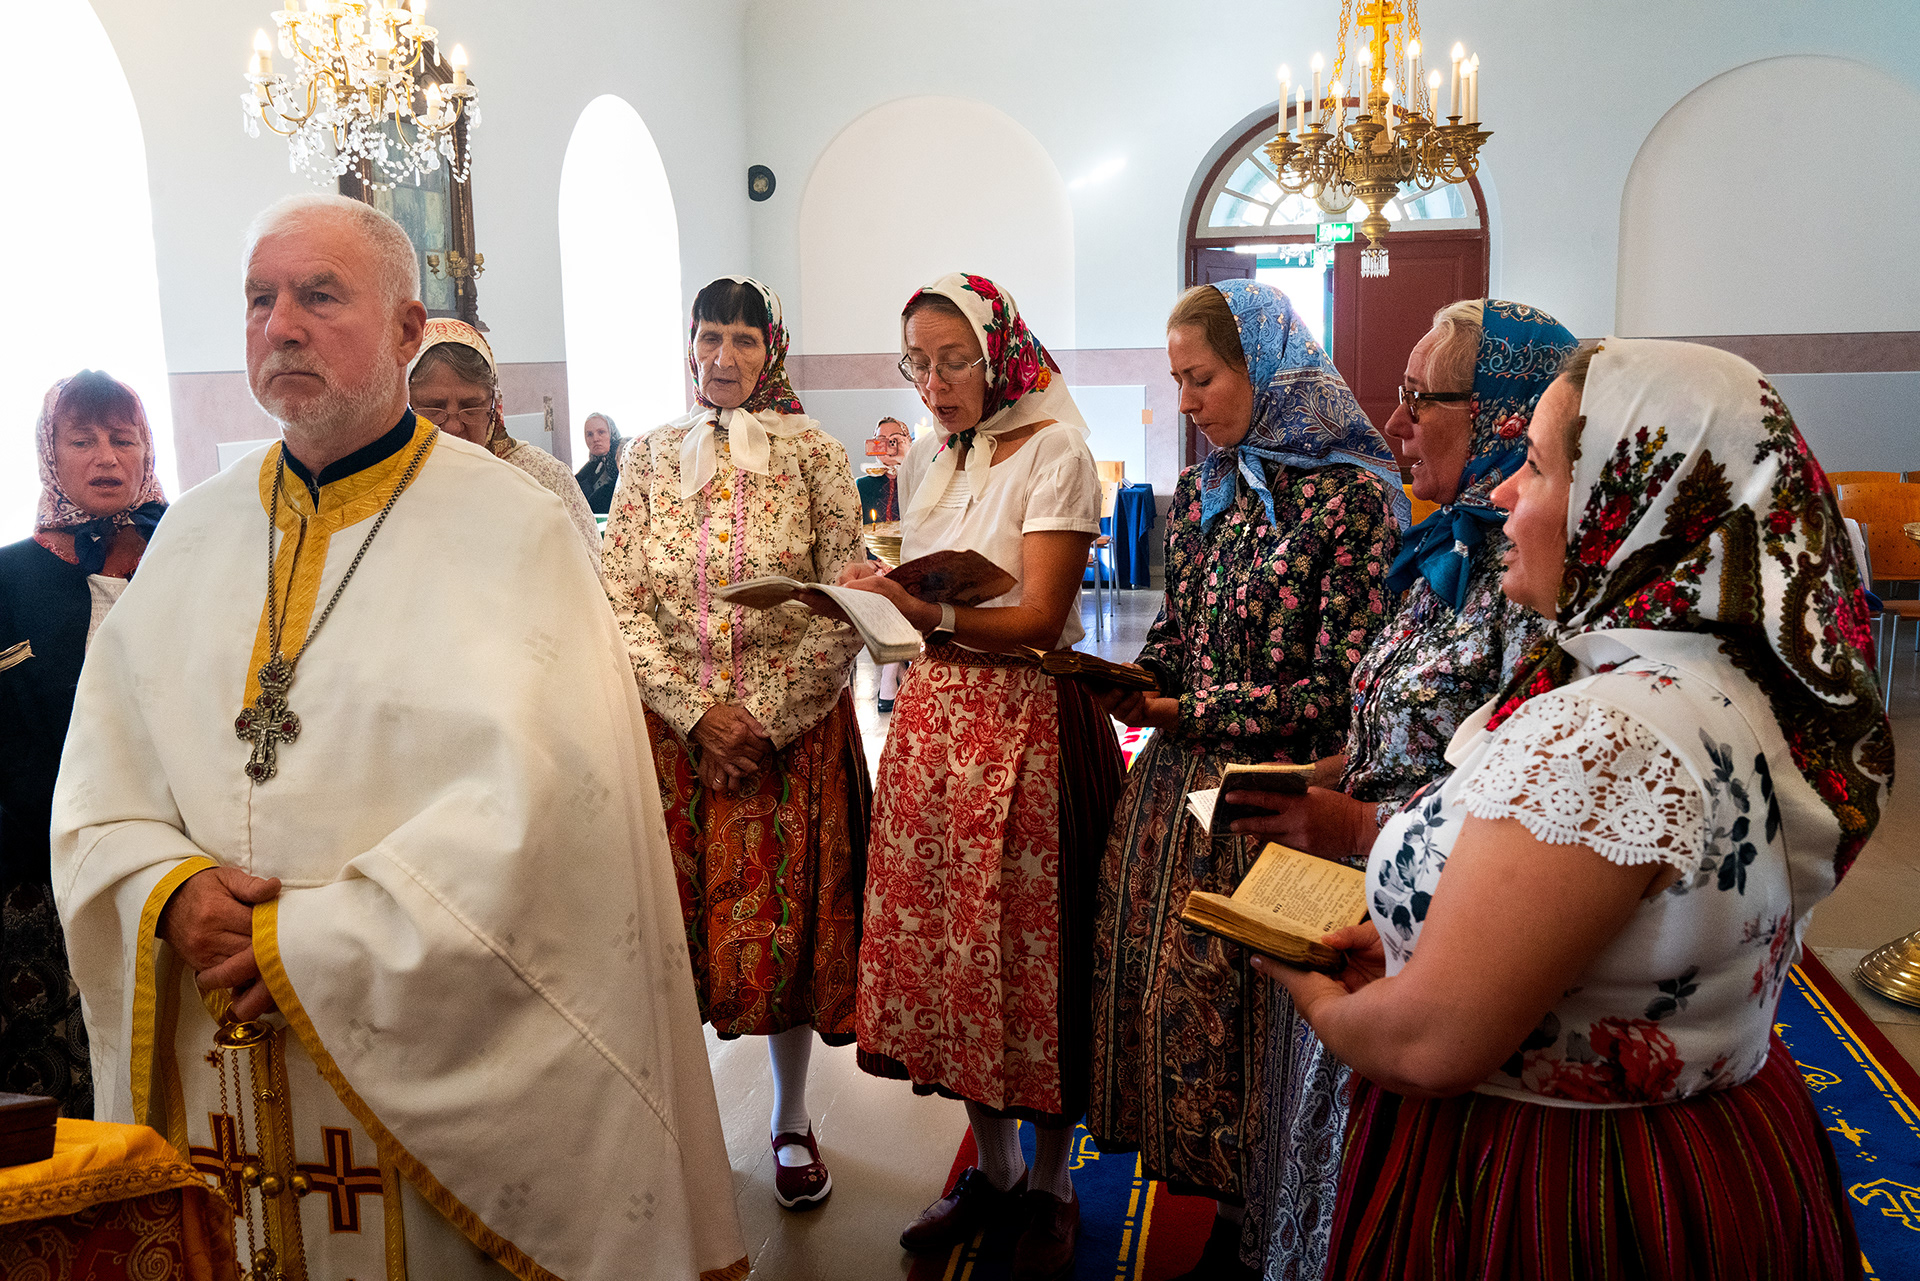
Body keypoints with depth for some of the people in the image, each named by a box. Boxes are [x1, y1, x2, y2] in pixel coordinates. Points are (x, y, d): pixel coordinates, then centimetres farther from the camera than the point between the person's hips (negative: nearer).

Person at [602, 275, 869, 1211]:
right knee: (681, 919, 5)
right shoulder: (649, 458, 6)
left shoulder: (813, 455, 0)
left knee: (789, 917, 6)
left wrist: (768, 718, -11)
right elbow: (619, 599, 0)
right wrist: (697, 711, -11)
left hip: (794, 730, -1)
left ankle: (790, 1118, 24)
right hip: (676, 729, 2)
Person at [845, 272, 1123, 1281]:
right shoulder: (926, 459, 13)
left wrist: (928, 612, -31)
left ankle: (1050, 1186, 22)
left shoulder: (1054, 453, -8)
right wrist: (882, 599, -3)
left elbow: (1038, 618, -17)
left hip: (1027, 724, -6)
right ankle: (993, 1170, 28)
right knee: (943, 940, 9)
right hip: (932, 721, 6)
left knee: (1031, 946, 1)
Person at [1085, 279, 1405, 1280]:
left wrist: (1185, 712, -17)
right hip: (1181, 784, 7)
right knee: (1159, 983, 10)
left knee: (1246, 998, 3)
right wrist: (1123, 682, -4)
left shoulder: (1351, 496, -11)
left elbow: (1337, 688, -15)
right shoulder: (1199, 493, 11)